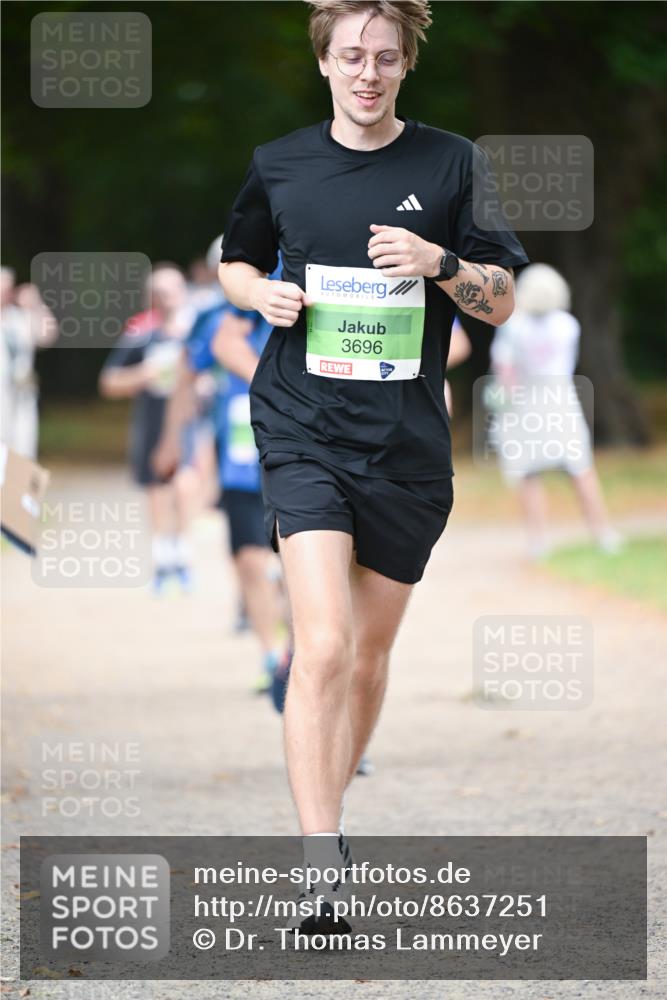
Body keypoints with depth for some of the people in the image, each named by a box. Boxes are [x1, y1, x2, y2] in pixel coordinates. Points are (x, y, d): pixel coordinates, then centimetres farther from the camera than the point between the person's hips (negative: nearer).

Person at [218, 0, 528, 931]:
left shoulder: (453, 164, 3)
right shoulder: (277, 164, 5)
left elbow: (501, 302, 4)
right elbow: (236, 262, 21)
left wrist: (440, 262, -16)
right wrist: (265, 294, -1)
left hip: (408, 444, 2)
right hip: (303, 431, -1)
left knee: (372, 649, 12)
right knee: (323, 644, -17)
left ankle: (330, 810, 35)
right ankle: (321, 867, -20)